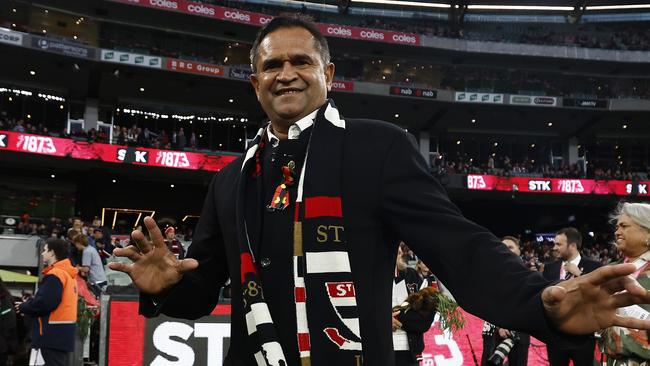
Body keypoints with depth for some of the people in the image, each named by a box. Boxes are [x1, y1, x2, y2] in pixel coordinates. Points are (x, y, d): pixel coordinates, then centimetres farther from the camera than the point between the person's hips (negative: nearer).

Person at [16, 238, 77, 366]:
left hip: (54, 332, -10)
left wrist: (23, 307, -4)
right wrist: (28, 304, 8)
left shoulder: (54, 275, -15)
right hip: (64, 331, 10)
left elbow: (44, 303, -21)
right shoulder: (67, 273, 16)